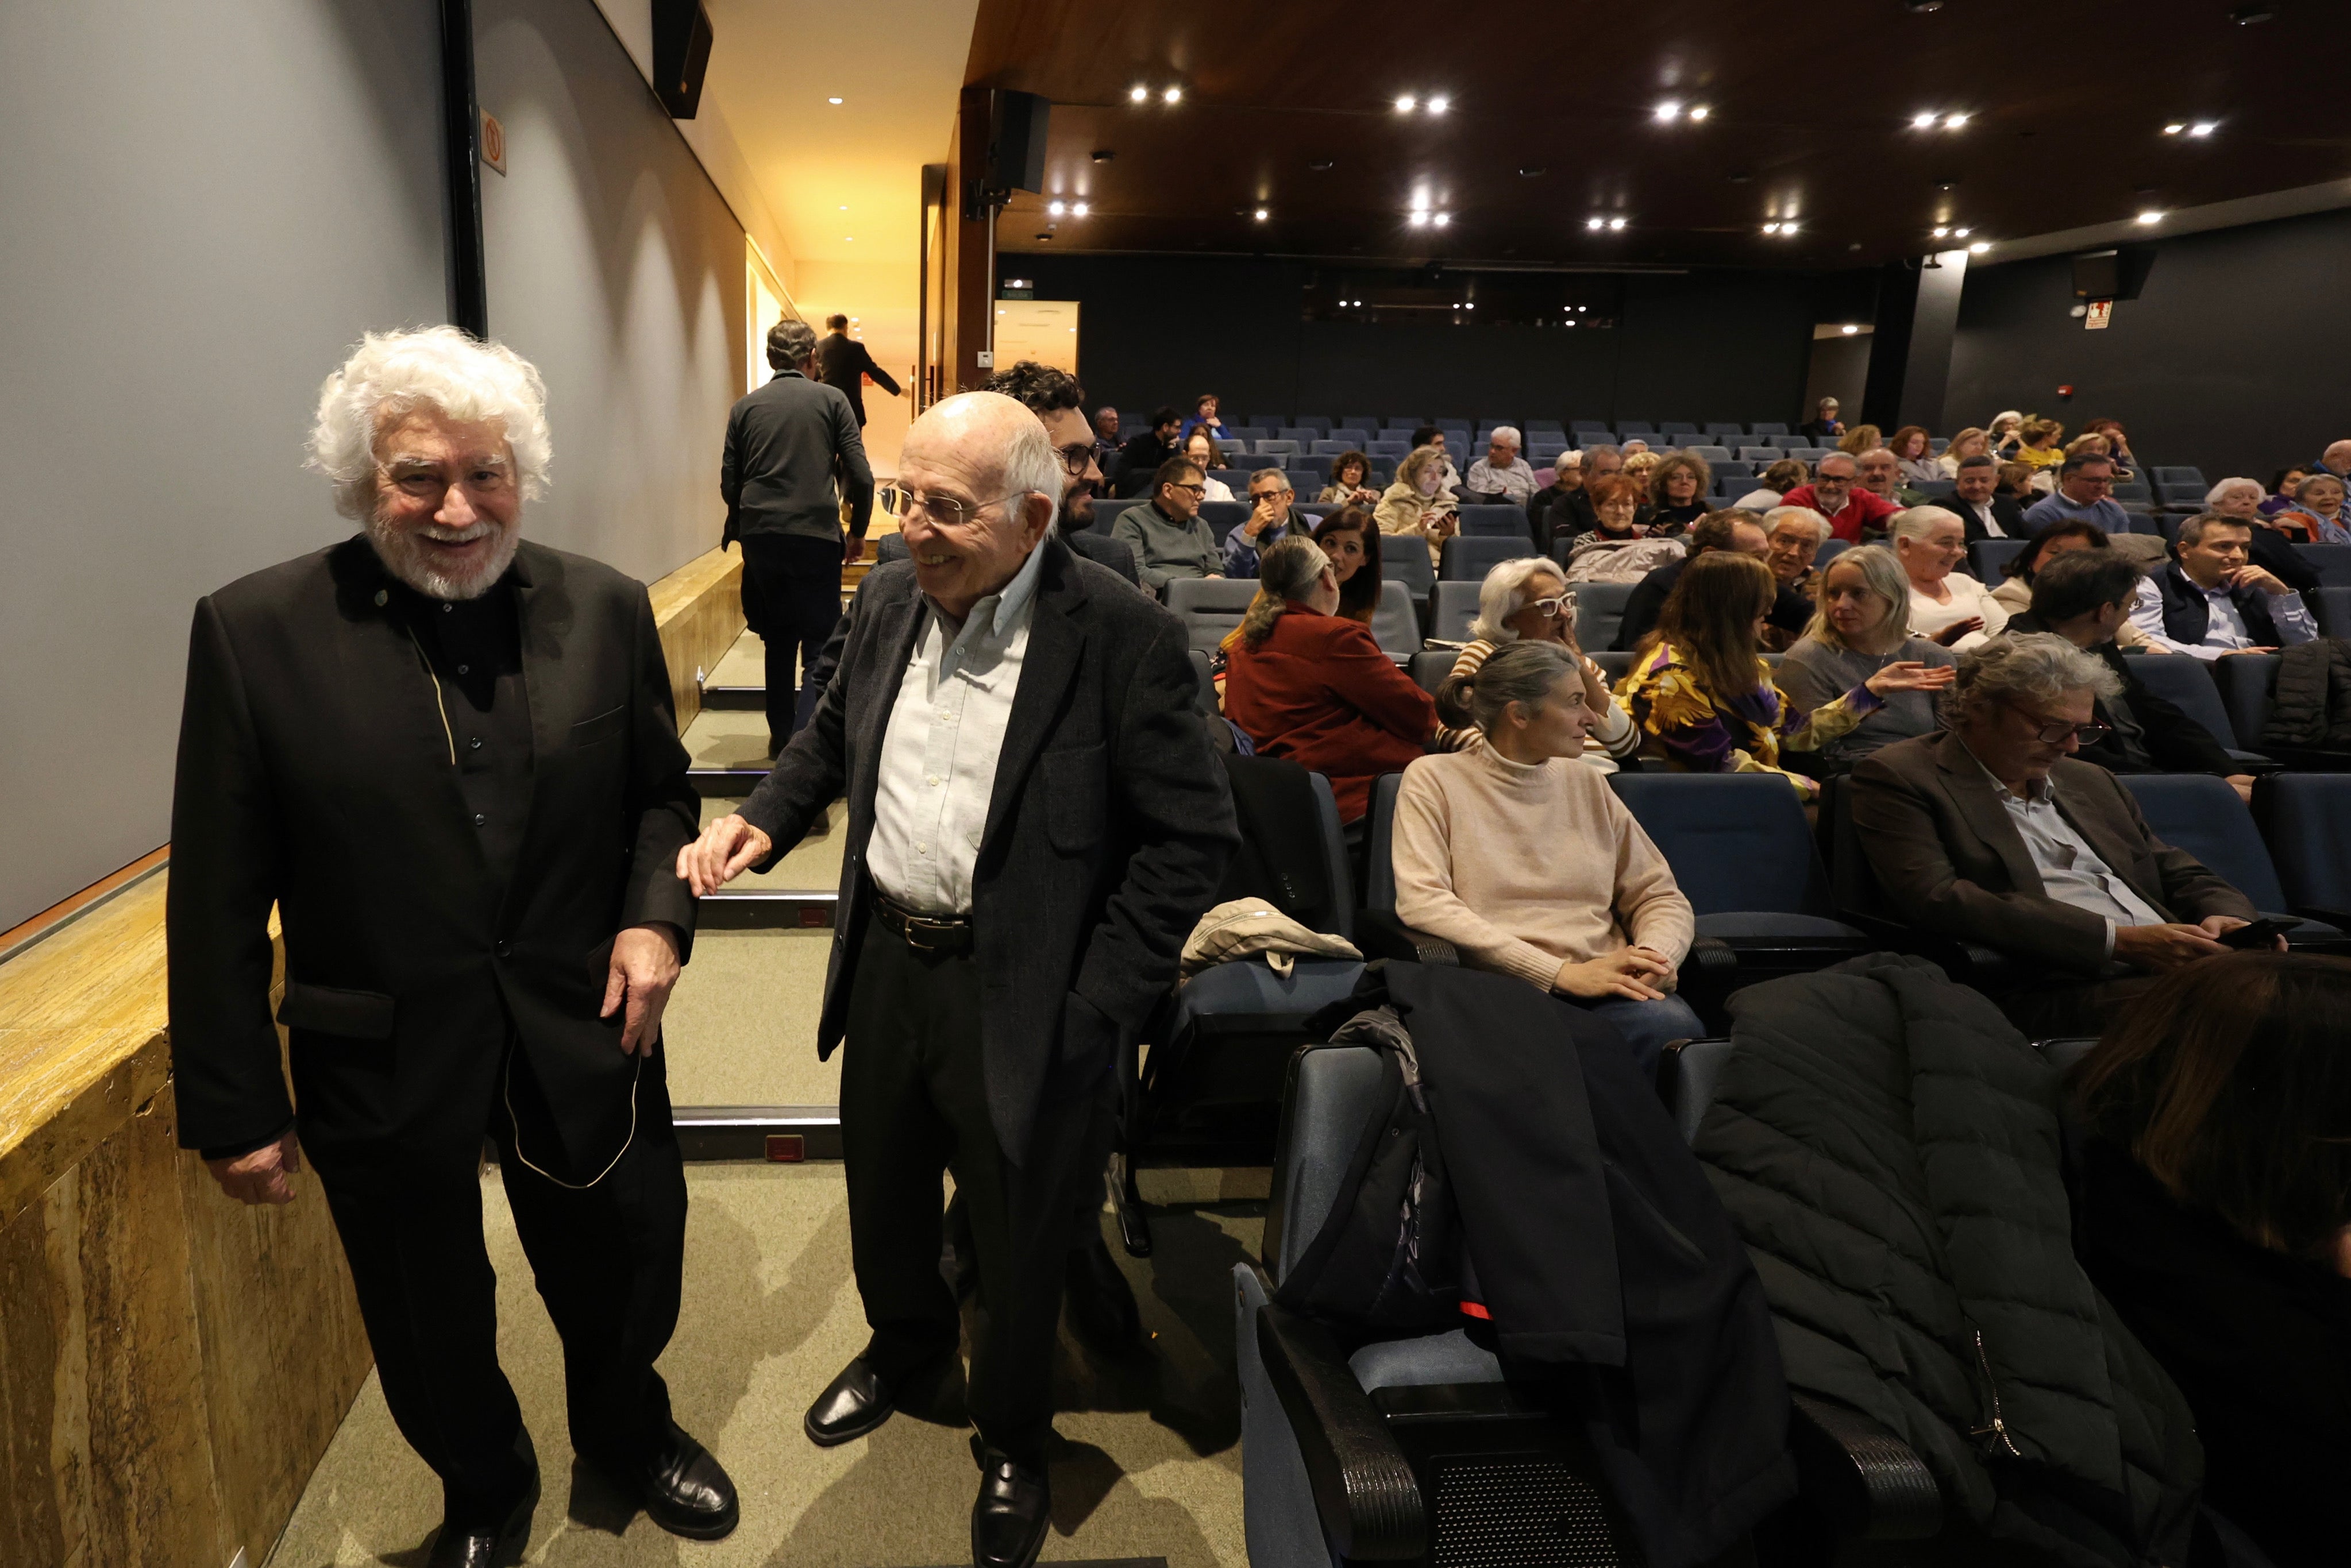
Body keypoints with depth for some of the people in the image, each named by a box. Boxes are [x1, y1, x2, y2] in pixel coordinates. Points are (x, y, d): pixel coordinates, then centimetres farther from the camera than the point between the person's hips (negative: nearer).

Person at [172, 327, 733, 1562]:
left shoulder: (603, 608, -5)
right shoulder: (256, 631, -11)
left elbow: (660, 793, 7)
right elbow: (219, 900, -7)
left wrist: (657, 913, -12)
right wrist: (232, 1106, -5)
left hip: (584, 1036, 2)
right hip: (382, 1063, -1)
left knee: (623, 1269, 21)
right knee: (430, 1319, 21)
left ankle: (628, 1431, 54)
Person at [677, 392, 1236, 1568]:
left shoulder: (1123, 636, -20)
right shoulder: (887, 599, -1)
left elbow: (1192, 837, -17)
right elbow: (832, 733, 16)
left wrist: (1096, 1005, -19)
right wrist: (764, 819, -3)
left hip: (1022, 996, -5)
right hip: (886, 962, 6)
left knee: (1017, 1240, 14)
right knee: (881, 1191, 26)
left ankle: (1012, 1445, 44)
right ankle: (907, 1347, 59)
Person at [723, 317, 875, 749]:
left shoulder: (745, 407, 8)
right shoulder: (831, 399, 1)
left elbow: (729, 482, 7)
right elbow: (860, 475, -4)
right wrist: (857, 531, 9)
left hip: (760, 537, 4)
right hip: (816, 536, -3)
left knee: (779, 638, 18)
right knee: (821, 646, 0)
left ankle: (781, 734, 24)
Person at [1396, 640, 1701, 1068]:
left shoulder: (1586, 784, 19)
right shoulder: (1434, 779, 4)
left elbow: (1660, 896, 18)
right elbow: (1421, 901, -10)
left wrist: (1657, 956, -8)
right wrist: (1564, 973, -16)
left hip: (1603, 991, 5)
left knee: (1673, 1025, -29)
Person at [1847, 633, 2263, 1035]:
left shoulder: (2089, 780, 26)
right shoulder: (1895, 776, 0)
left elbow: (2183, 876, 30)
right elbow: (1937, 901, -14)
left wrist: (2228, 918, 3)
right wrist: (2117, 939, -16)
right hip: (2054, 990, -7)